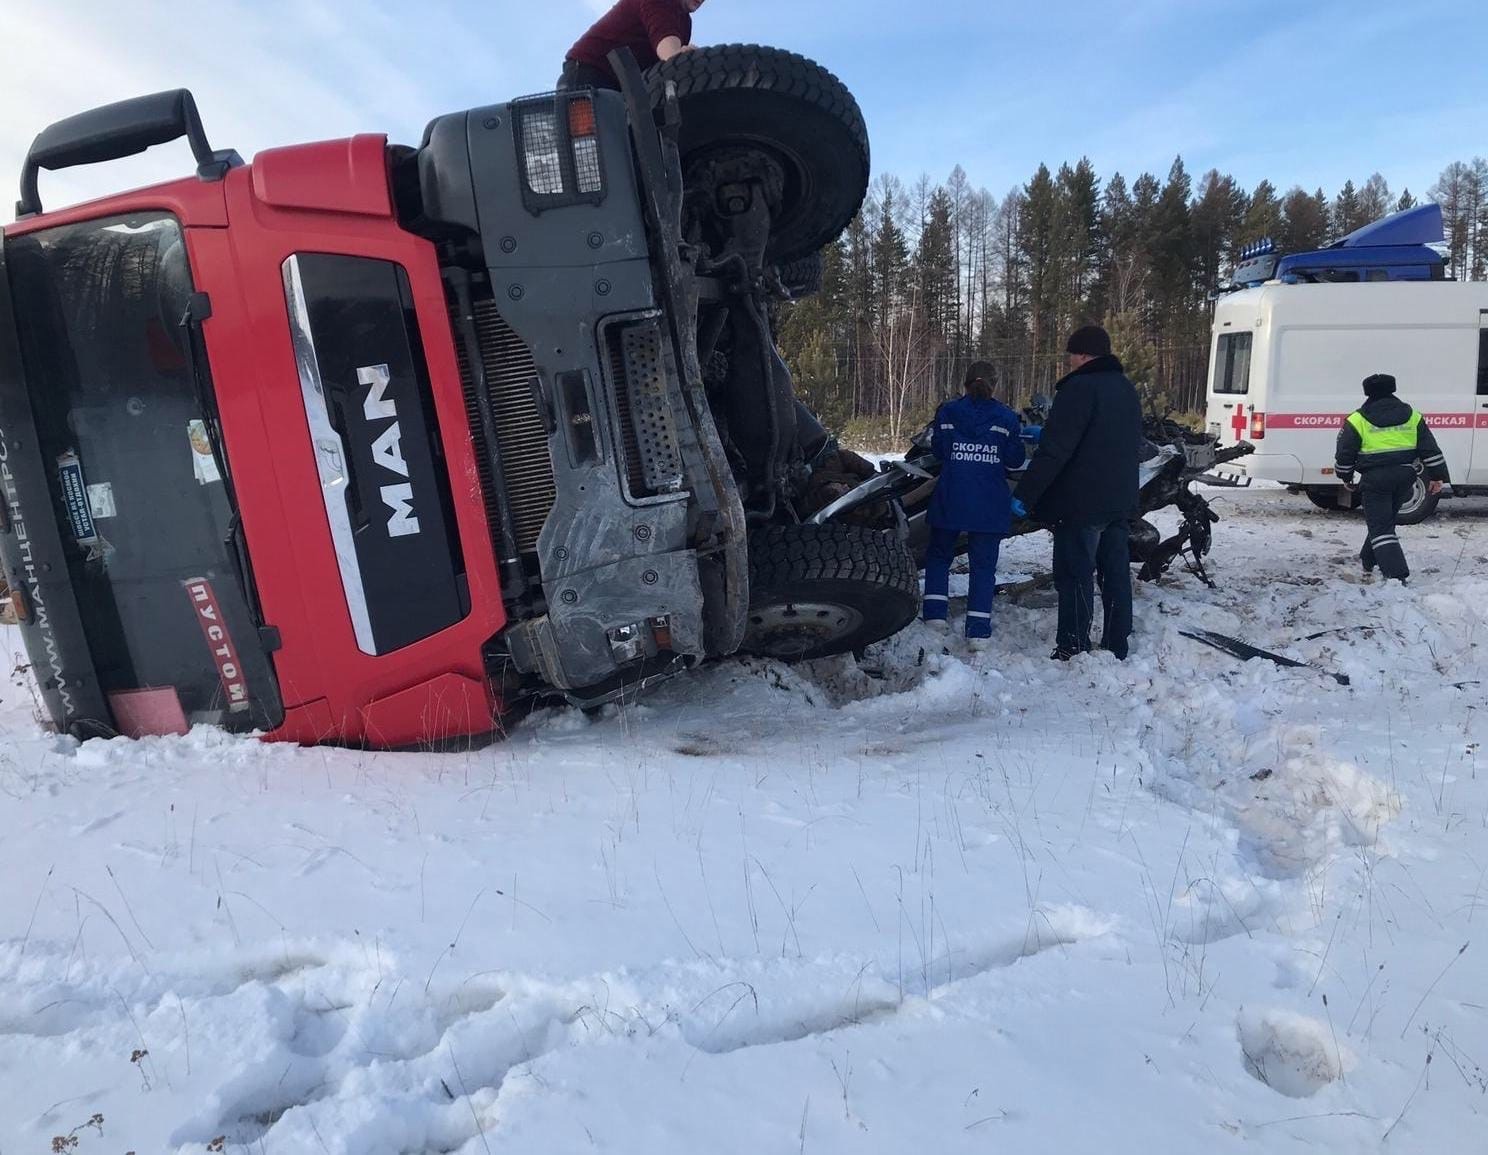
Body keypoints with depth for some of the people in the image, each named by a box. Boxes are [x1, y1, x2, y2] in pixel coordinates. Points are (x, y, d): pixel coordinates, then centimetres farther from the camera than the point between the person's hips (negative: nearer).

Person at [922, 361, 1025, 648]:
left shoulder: (948, 412, -1)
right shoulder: (1006, 417, -2)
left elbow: (938, 450, 5)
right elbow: (1015, 460, 0)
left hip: (951, 500, 0)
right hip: (990, 505, 0)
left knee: (939, 555, 18)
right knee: (983, 565, 6)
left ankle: (935, 614, 8)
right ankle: (979, 630, 1)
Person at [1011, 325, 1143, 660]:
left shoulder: (1080, 388, -14)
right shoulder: (1127, 389, 14)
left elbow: (1054, 450, -21)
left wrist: (1025, 493, -17)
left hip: (1081, 503, -8)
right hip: (1121, 501, 9)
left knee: (1075, 576, -3)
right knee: (1116, 573, 12)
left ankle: (1073, 651, 0)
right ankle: (1117, 648, 19)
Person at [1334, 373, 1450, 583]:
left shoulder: (1357, 420, -4)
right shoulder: (1411, 416, 8)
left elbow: (1344, 453, -1)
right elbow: (1430, 449, 7)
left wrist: (1346, 477, 14)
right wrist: (1438, 476, 12)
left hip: (1375, 480, -5)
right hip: (1404, 477, 5)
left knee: (1380, 528, -3)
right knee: (1385, 520, 22)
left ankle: (1396, 575, -15)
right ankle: (1369, 562, 34)